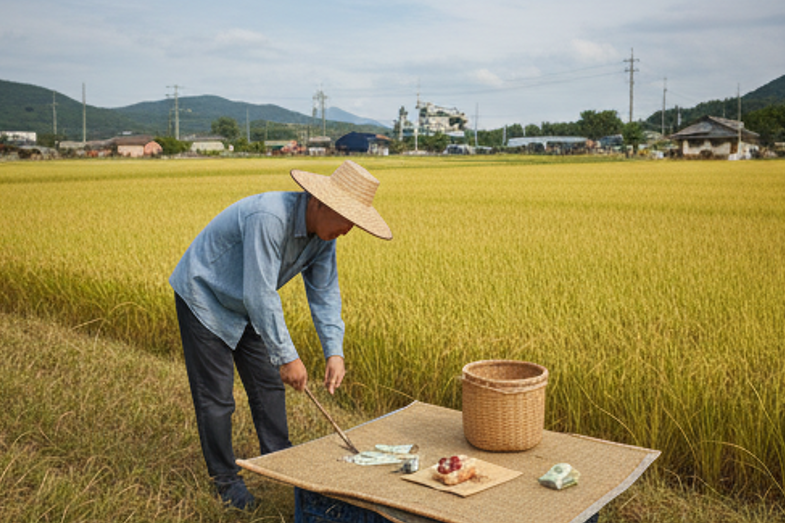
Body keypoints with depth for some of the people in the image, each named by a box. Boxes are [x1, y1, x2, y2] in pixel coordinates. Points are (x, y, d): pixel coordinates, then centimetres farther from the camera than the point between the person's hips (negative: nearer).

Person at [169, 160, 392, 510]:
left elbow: (324, 293, -5)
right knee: (216, 396, -2)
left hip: (247, 306, 8)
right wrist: (287, 357, -33)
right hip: (204, 297, -8)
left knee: (268, 383, 11)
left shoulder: (323, 232, -10)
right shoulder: (269, 218, -38)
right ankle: (224, 478, 15)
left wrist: (334, 352, -16)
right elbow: (259, 294, -38)